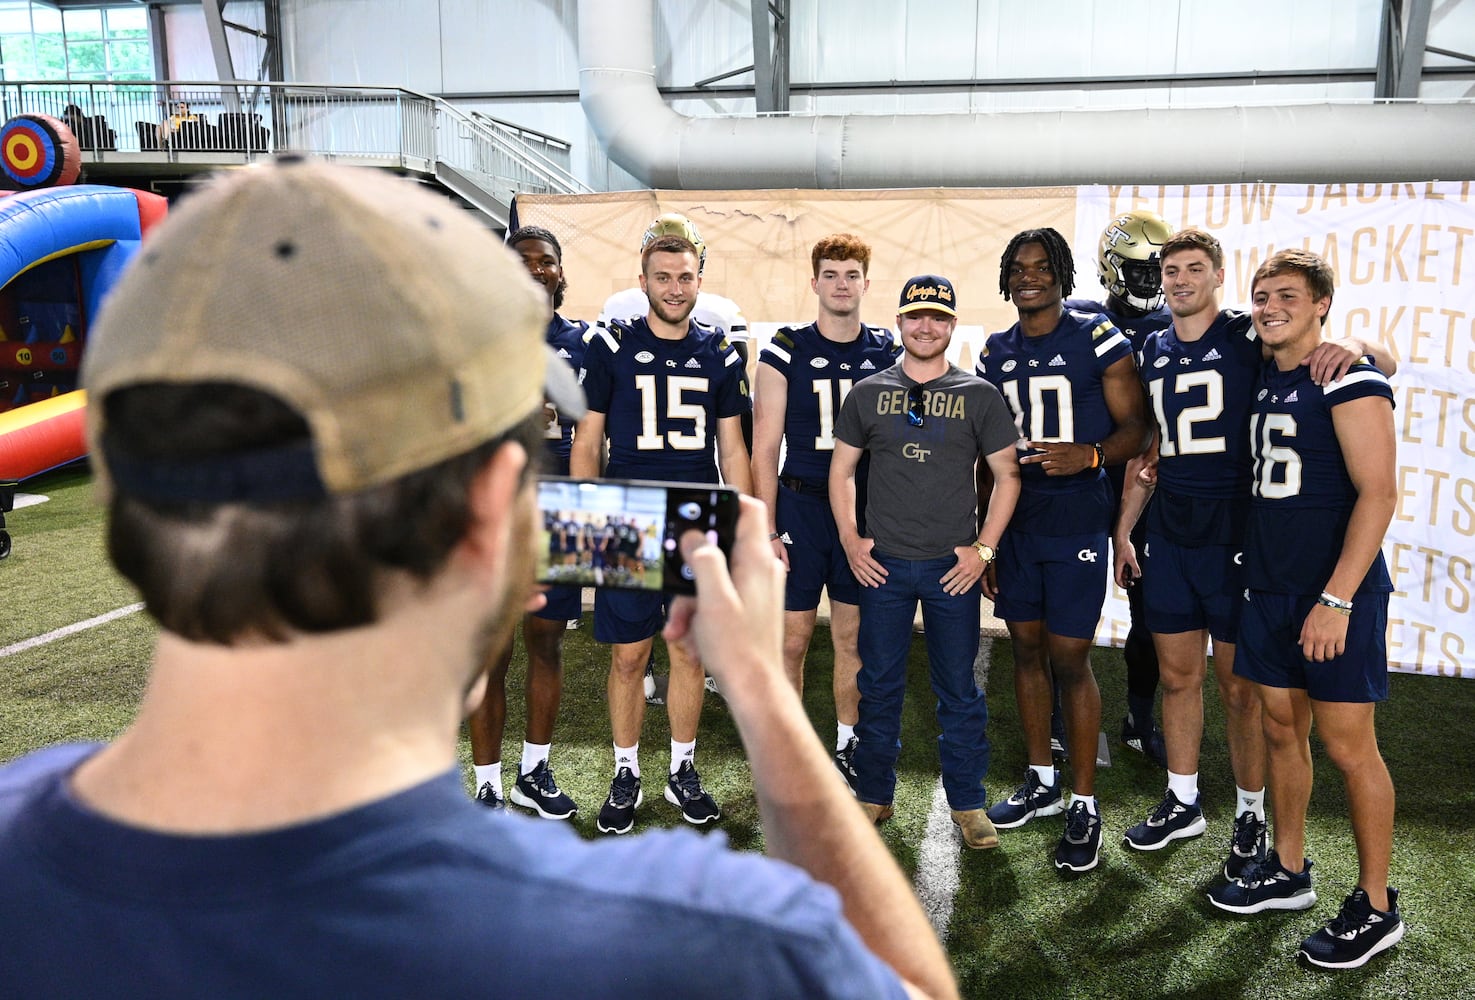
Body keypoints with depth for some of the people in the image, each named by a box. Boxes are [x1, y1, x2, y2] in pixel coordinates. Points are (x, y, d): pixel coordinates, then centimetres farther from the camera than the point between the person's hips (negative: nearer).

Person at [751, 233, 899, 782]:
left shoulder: (888, 352, 7)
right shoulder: (786, 351, -2)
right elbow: (765, 448, -3)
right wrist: (767, 530, -8)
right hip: (801, 505, -2)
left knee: (854, 637, 11)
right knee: (792, 638, 2)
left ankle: (847, 745, 26)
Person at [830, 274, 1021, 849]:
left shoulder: (978, 396, 3)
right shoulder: (869, 393, 6)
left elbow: (1007, 475, 4)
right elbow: (841, 469, 11)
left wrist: (984, 548, -4)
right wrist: (850, 540, 1)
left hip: (954, 567, -1)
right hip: (882, 564, 1)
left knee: (959, 691, 7)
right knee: (878, 685, 9)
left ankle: (967, 802, 22)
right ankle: (873, 796, 24)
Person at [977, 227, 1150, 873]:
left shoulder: (1098, 340, -4)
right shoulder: (996, 352, 11)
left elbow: (1135, 428, -4)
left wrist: (1090, 455, -24)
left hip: (1077, 520, -5)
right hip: (1015, 520, 5)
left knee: (1069, 659, -3)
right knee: (1027, 649, 12)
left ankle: (1084, 806, 10)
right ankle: (1041, 782, 28)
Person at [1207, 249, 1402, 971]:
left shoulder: (1349, 381, -11)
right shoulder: (1259, 379, 11)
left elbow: (1378, 492, -16)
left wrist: (1337, 598, -20)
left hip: (1336, 593, -7)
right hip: (1269, 587, 7)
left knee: (1348, 746, 0)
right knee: (1281, 729, 14)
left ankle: (1376, 908, 15)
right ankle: (1288, 873, 29)